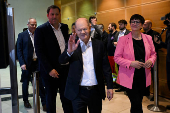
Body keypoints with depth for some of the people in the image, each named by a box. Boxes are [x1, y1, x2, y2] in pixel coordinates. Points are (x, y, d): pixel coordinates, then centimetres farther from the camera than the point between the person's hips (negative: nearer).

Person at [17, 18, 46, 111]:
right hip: (27, 63, -1)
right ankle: (26, 101, 31)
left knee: (40, 82, 0)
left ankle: (44, 103, 8)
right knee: (25, 83, 12)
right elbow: (19, 50, -3)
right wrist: (22, 63, -11)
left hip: (37, 62, 2)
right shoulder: (22, 35, -1)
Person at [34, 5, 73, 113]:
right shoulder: (41, 30, -7)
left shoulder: (64, 27, 9)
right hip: (51, 71, -4)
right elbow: (39, 52, -11)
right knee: (51, 97, 12)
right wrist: (49, 70, -17)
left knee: (67, 96, 12)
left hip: (65, 68, 4)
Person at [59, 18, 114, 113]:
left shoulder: (99, 44, 1)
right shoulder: (72, 45, -1)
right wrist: (69, 51, -32)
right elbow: (61, 61, -12)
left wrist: (110, 86, 2)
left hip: (96, 91, 2)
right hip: (78, 91, -1)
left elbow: (106, 66, 3)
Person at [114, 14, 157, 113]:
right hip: (129, 77, -4)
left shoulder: (148, 38, 4)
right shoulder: (123, 39, -7)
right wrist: (131, 63, -21)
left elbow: (153, 53, 15)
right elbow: (117, 57, -7)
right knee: (137, 105, -5)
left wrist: (151, 61, -8)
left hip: (143, 77, 4)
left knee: (138, 102, 19)